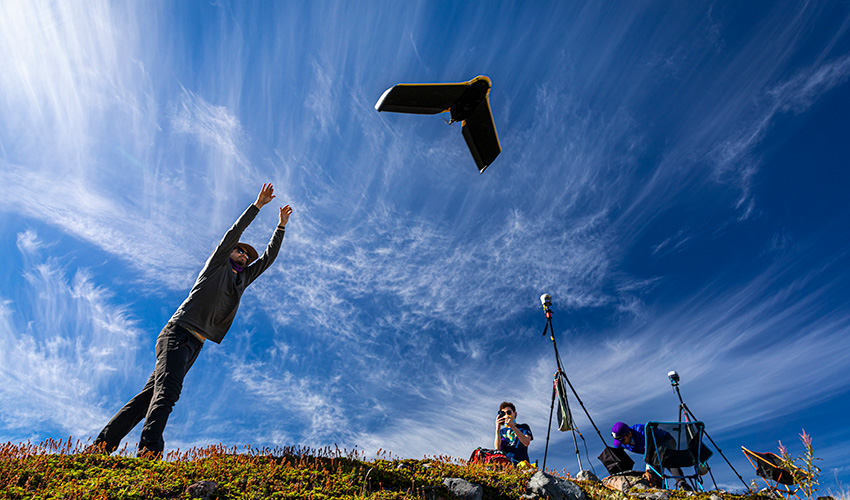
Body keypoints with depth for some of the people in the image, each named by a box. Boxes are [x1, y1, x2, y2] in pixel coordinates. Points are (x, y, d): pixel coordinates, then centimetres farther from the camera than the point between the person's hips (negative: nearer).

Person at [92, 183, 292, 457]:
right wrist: (257, 205, -1)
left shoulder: (242, 279, 25)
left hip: (194, 344, 7)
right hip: (178, 332, -7)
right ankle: (149, 450, -33)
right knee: (167, 391, -23)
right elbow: (232, 234, -1)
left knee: (150, 396, 1)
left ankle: (103, 445, 2)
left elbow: (267, 258, 30)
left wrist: (281, 226, 30)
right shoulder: (217, 265, 10)